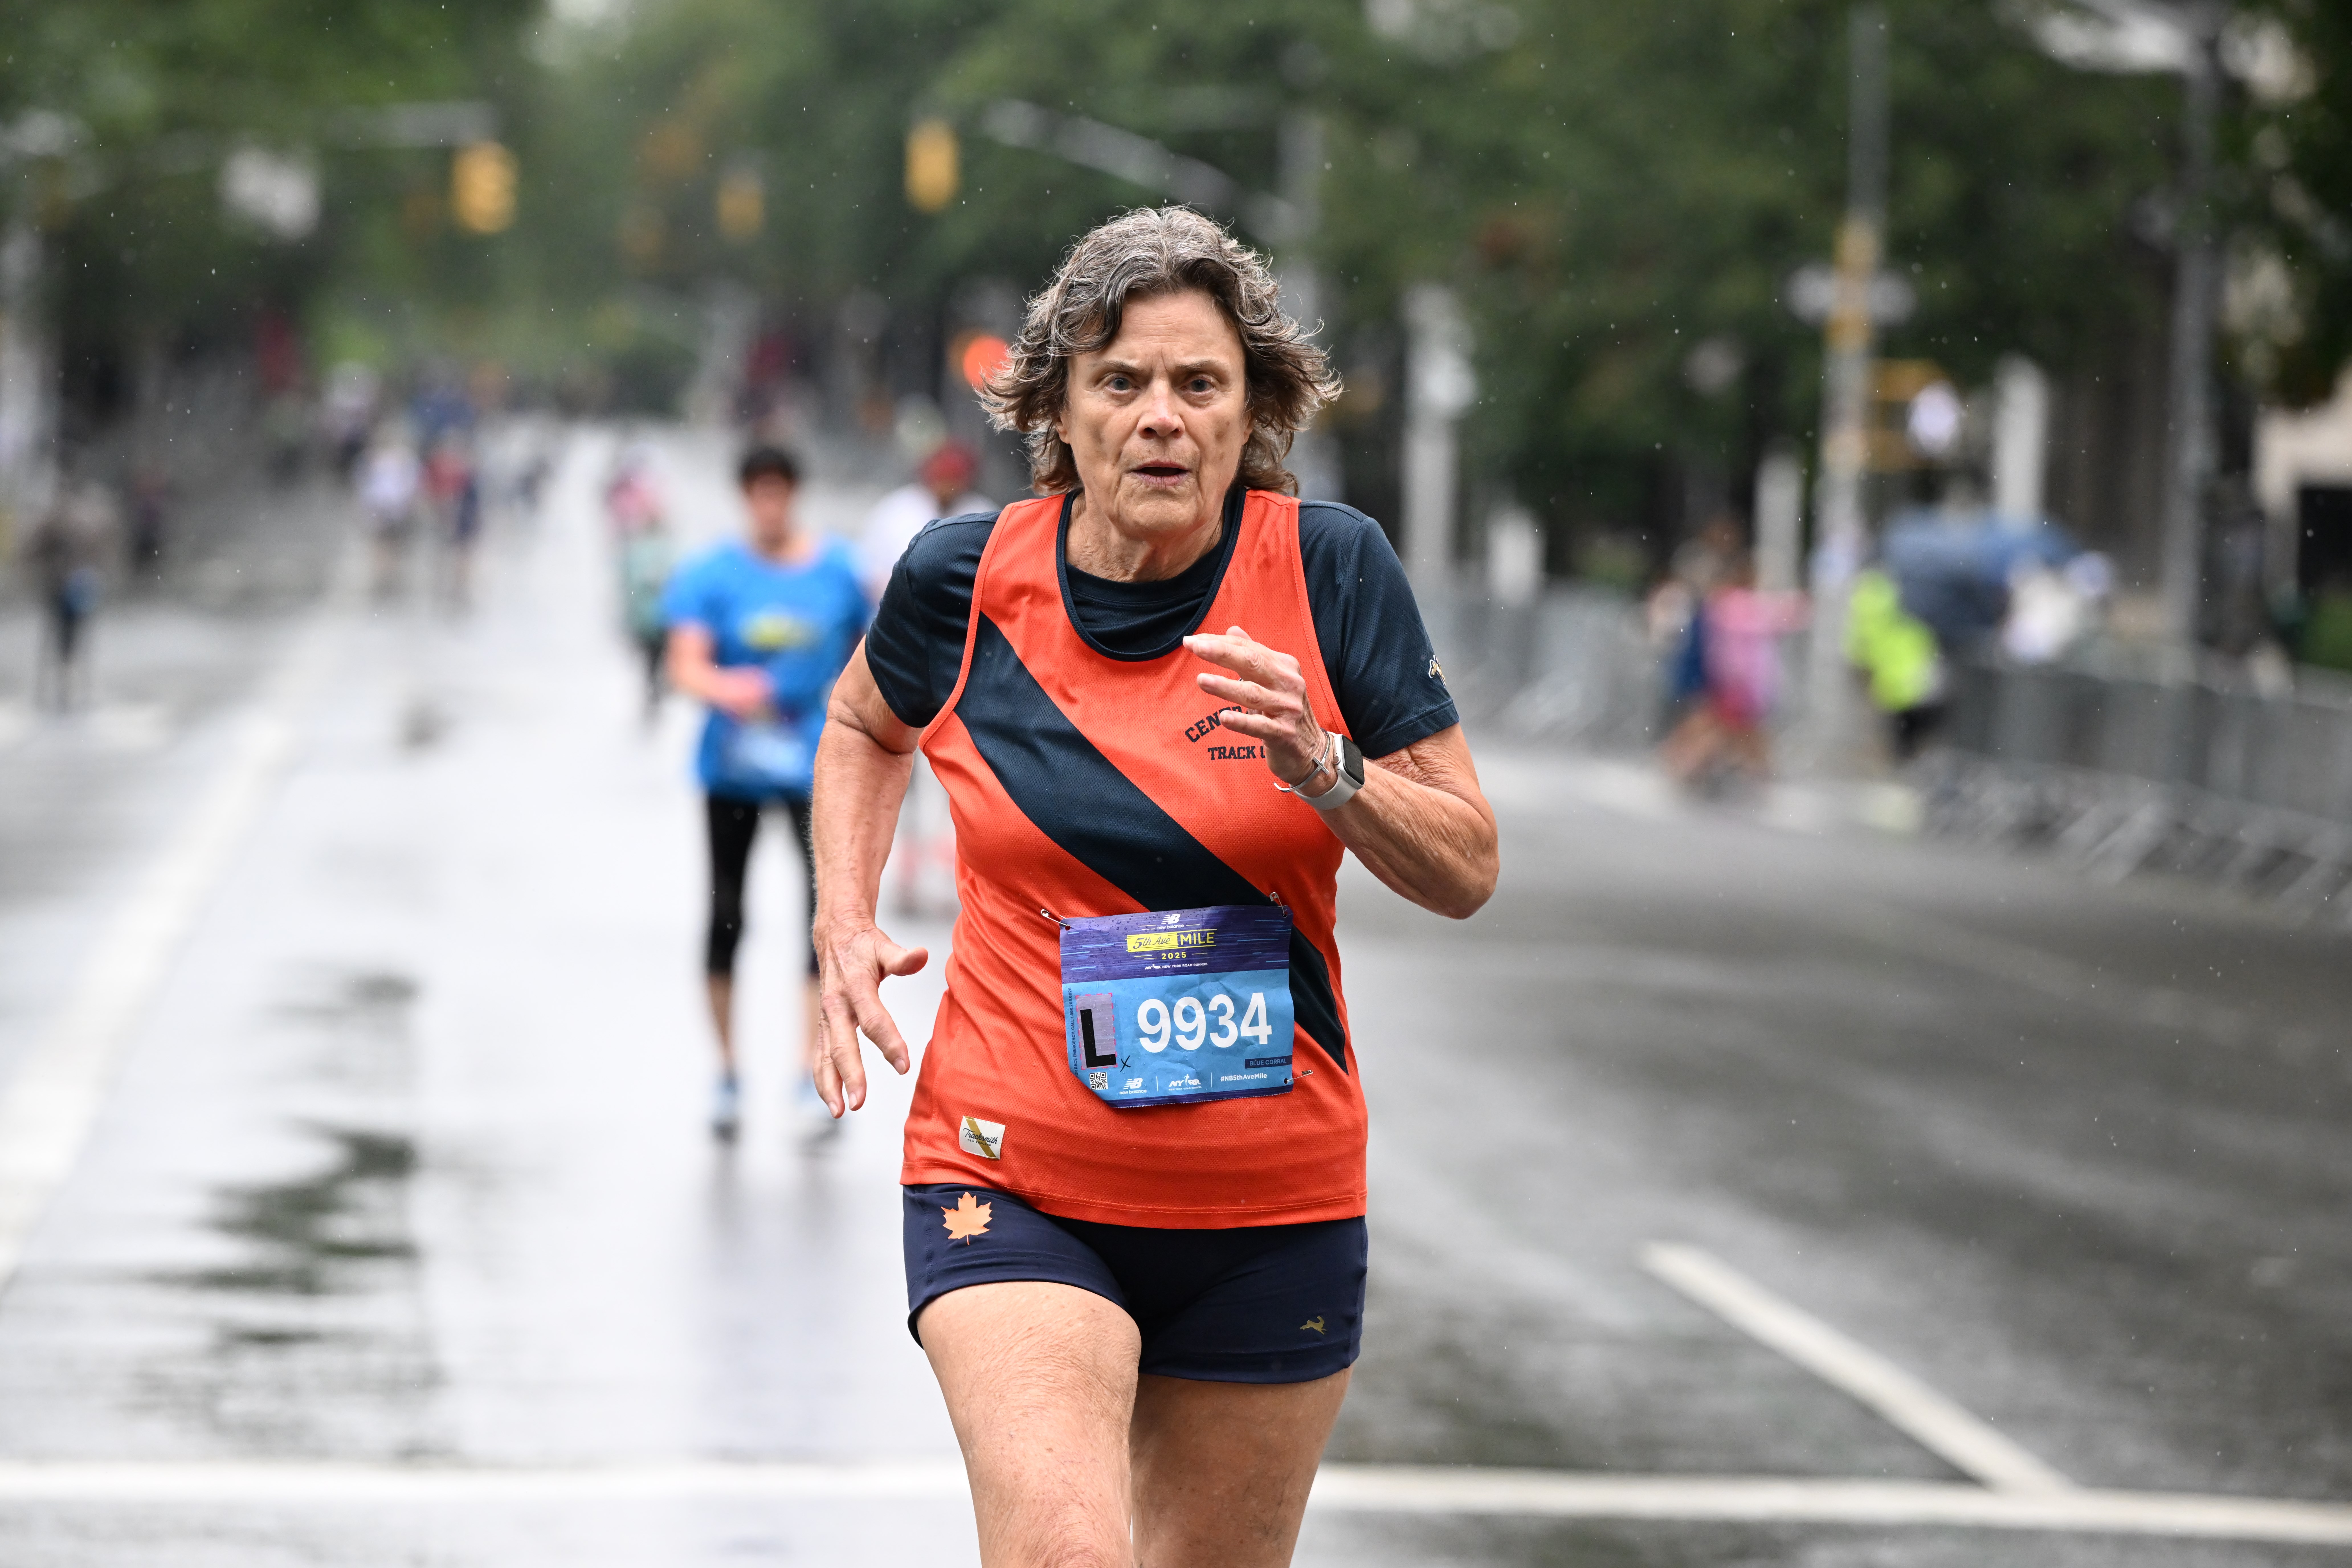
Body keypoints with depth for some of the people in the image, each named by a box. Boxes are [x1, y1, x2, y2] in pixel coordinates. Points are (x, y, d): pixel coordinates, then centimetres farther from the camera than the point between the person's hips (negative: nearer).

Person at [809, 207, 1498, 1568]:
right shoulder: (962, 582, -4)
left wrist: (1325, 770, -21)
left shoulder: (1332, 570, -6)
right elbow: (866, 725, 20)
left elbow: (1468, 870, -3)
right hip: (1011, 1183, -1)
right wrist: (847, 922, 5)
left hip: (1274, 1205, 2)